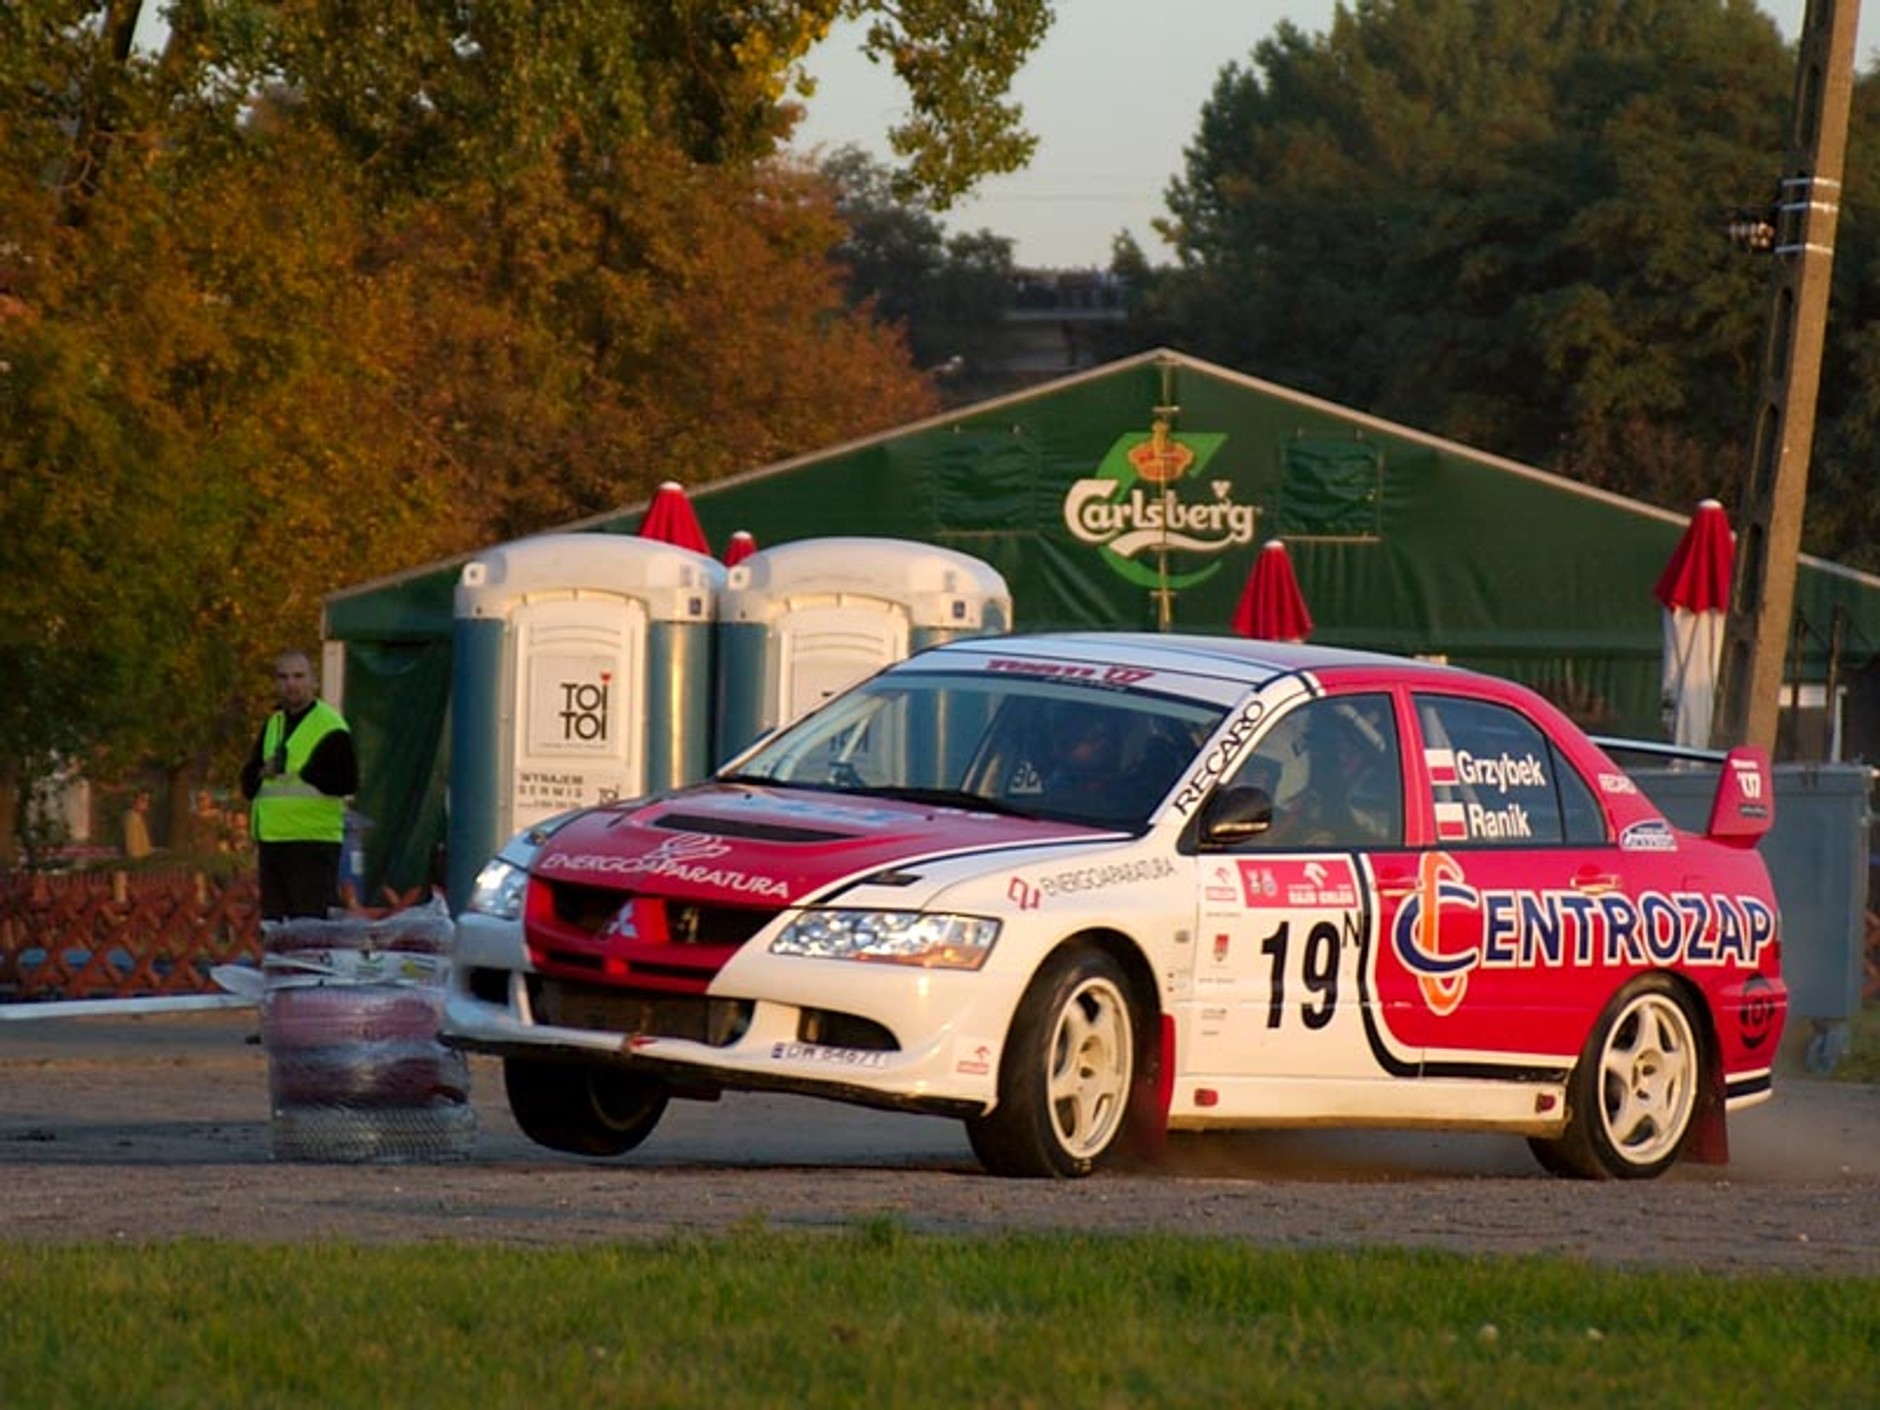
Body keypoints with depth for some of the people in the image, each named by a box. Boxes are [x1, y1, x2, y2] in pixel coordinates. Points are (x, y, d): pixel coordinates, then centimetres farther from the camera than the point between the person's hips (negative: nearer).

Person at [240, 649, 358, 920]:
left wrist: (299, 776, -14)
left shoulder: (330, 727, -4)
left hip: (313, 841, -7)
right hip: (271, 841, 7)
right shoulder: (273, 725, 19)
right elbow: (248, 783, 17)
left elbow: (348, 783, -14)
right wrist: (262, 774, -5)